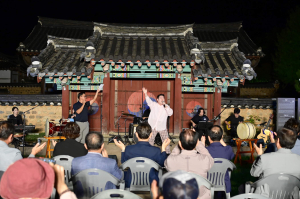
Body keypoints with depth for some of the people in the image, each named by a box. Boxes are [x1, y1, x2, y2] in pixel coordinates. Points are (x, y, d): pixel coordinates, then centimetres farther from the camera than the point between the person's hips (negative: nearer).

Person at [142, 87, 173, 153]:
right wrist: (145, 93, -34)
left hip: (162, 127, 1)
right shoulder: (154, 104, 3)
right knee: (150, 141, 6)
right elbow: (149, 101, -16)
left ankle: (168, 153, 13)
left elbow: (170, 113, -8)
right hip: (153, 126, -1)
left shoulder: (166, 107, 8)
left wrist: (165, 105, -13)